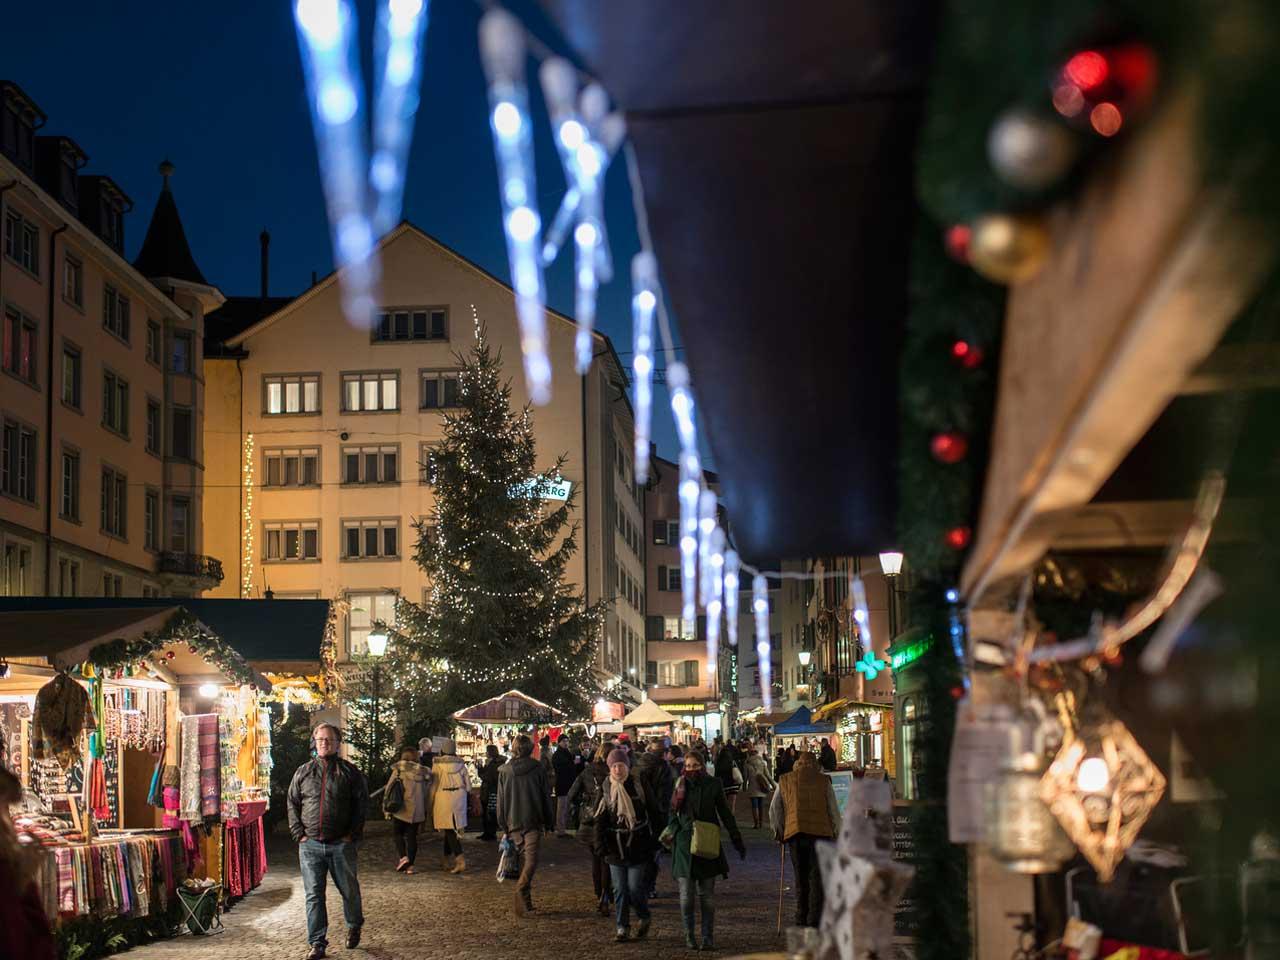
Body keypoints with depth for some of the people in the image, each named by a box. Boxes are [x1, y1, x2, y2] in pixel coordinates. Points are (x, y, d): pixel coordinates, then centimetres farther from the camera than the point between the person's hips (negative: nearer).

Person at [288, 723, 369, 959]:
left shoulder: (350, 772, 3)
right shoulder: (303, 772, 10)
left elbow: (362, 805, 1)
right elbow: (292, 804, 12)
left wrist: (353, 835, -6)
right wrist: (299, 833, 0)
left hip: (341, 844, -2)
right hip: (310, 844, 2)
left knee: (349, 890, 9)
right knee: (313, 895, 1)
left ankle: (354, 926, 35)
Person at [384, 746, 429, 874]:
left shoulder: (399, 769, -3)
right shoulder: (422, 772, 7)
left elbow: (389, 787, -3)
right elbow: (425, 793, 11)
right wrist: (425, 812, 19)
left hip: (402, 809, -3)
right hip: (417, 810, 3)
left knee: (397, 833, 9)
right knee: (412, 837, 9)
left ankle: (403, 857, -11)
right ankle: (410, 865, 5)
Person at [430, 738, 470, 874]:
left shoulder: (438, 764, -6)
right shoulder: (460, 763, 6)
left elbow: (434, 785, -4)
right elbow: (467, 784, 8)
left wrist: (430, 805, 2)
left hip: (444, 798, -5)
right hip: (459, 797, 5)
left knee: (449, 830, -6)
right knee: (451, 829, 16)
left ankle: (460, 860, -21)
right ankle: (447, 859, 25)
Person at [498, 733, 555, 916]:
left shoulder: (505, 771, 3)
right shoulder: (538, 769, -4)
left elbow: (501, 800, 6)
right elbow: (546, 796, 0)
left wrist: (503, 825, 13)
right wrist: (549, 821, 9)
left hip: (514, 822, 3)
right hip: (533, 821, -3)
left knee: (523, 858, 15)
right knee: (532, 859, -5)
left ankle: (526, 900, 17)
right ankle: (522, 889, -28)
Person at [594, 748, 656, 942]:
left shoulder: (638, 785, -3)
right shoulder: (606, 789, 0)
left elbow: (651, 810, 4)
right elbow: (600, 820, -2)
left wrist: (653, 840, 3)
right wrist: (600, 844, -14)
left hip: (638, 846, -2)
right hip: (615, 847, 2)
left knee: (635, 888, -4)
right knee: (620, 890, 5)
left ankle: (645, 918, 21)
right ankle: (623, 928, 14)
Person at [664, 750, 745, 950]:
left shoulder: (713, 784, 1)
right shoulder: (681, 785, 4)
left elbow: (725, 814, 7)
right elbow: (673, 812, 13)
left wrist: (737, 841, 8)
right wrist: (673, 830, -6)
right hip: (684, 844, 1)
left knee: (707, 894, 2)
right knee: (686, 894, -2)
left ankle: (708, 937, 8)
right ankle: (689, 935, 10)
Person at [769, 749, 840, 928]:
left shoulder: (785, 781, 15)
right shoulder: (823, 780, 10)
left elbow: (774, 810, 15)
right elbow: (833, 810, 10)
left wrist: (778, 832, 25)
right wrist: (837, 832, 21)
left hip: (794, 833, 2)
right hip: (820, 832, -2)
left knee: (801, 878, 12)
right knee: (817, 878, -1)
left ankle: (801, 921, 13)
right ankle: (815, 921, -8)